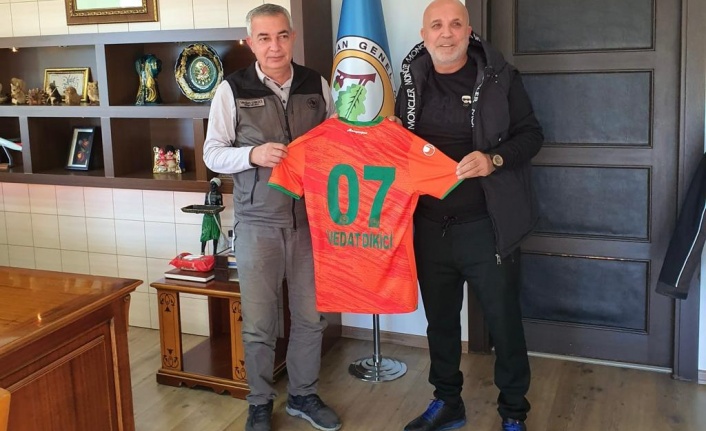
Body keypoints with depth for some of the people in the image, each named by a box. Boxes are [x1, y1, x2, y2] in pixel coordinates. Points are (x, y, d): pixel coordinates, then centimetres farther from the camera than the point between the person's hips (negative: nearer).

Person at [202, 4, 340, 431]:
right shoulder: (232, 89, -4)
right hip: (258, 222, -2)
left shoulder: (317, 84, 3)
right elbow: (212, 153, -2)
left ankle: (303, 395, 32)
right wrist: (252, 155, -19)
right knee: (259, 321, 5)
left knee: (311, 315, 12)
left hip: (310, 218, 3)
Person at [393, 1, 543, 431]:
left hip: (487, 226, -3)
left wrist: (493, 160, -20)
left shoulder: (500, 77, -5)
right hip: (429, 227, 4)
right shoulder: (412, 83, 6)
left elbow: (531, 134, -3)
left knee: (504, 322, 7)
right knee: (440, 320, 17)